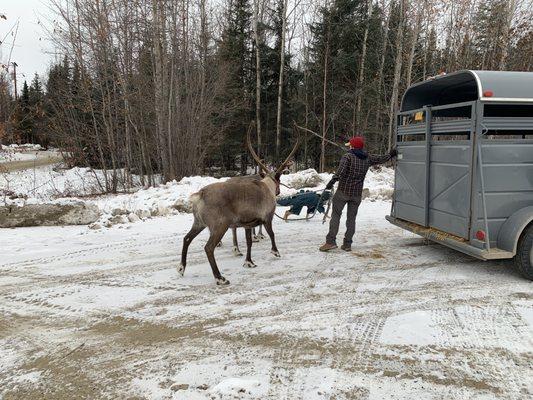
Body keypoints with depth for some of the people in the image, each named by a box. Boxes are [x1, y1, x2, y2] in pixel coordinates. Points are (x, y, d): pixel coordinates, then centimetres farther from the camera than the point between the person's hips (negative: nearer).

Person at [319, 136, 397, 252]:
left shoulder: (348, 157, -8)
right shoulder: (367, 158, 8)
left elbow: (341, 170, -23)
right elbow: (381, 159, 22)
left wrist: (332, 181, -26)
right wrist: (391, 154, 39)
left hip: (343, 191, -5)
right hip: (357, 194, 5)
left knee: (336, 215, 0)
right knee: (351, 218, 10)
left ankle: (331, 241, -7)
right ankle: (347, 244, 11)